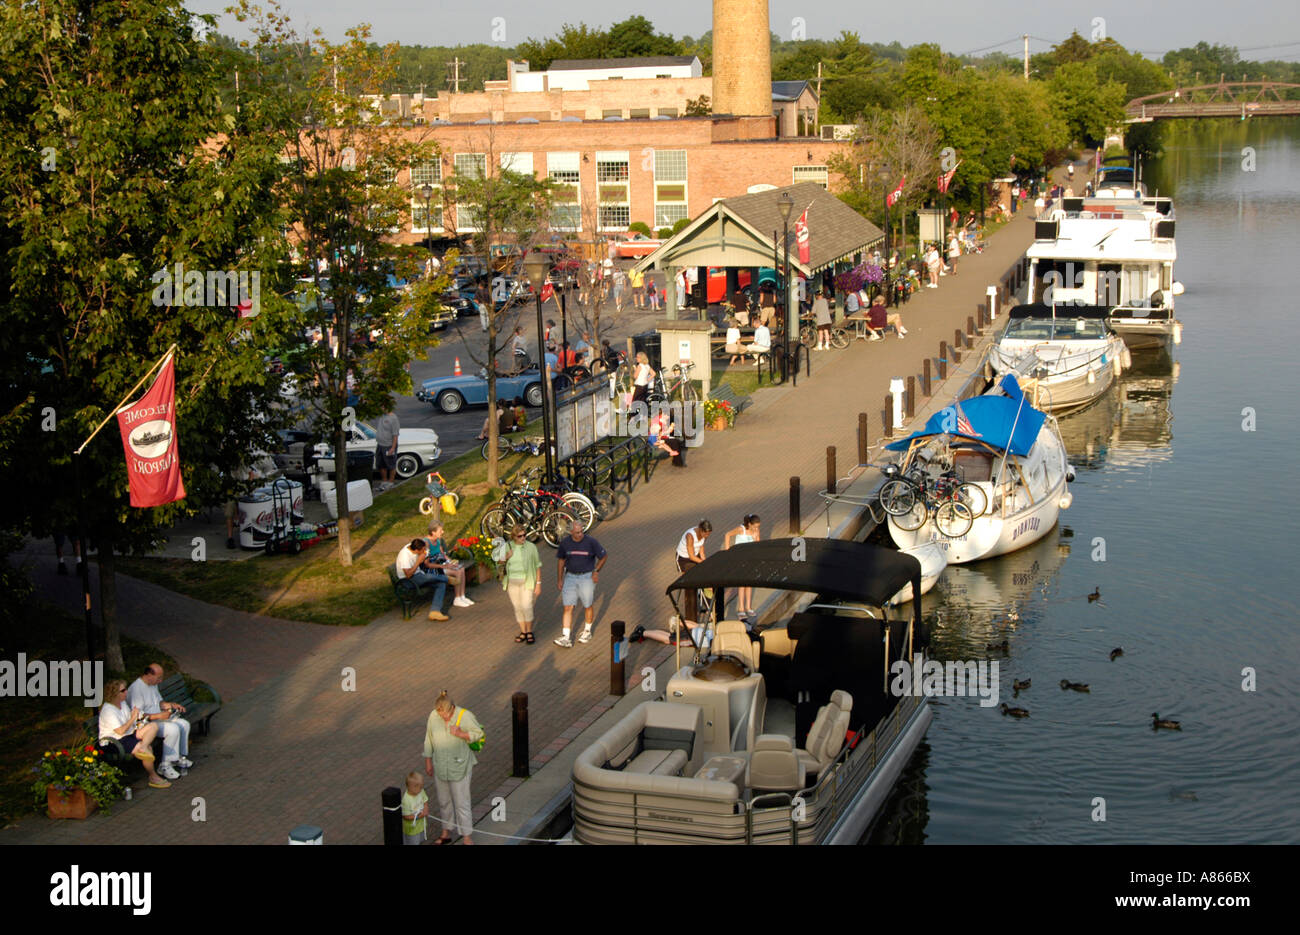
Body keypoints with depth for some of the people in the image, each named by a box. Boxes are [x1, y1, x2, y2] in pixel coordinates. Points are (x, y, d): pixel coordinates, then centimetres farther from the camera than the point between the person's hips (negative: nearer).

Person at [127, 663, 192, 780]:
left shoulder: (153, 684, 10)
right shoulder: (136, 688, -21)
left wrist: (172, 705, 5)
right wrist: (159, 716, -27)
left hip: (159, 718, 10)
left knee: (184, 724, -2)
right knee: (173, 729, -28)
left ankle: (180, 757, 8)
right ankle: (165, 765, -22)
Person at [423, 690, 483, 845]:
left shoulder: (464, 716, -17)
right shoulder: (433, 716, -7)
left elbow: (479, 733, -8)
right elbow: (429, 740, 4)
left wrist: (461, 734, -25)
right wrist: (428, 762, 7)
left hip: (459, 767, -4)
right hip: (440, 766, 4)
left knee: (461, 802, 1)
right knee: (443, 801, 17)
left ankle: (467, 836, 12)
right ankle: (446, 833, 33)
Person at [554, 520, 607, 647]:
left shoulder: (591, 541, -13)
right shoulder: (565, 543, -4)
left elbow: (603, 556, -1)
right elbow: (561, 560, 9)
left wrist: (596, 571, -8)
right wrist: (560, 579, 9)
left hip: (587, 577, -2)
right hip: (570, 577, 2)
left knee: (588, 606, 11)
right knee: (568, 608, -3)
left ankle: (587, 632, 33)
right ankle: (566, 638, -2)